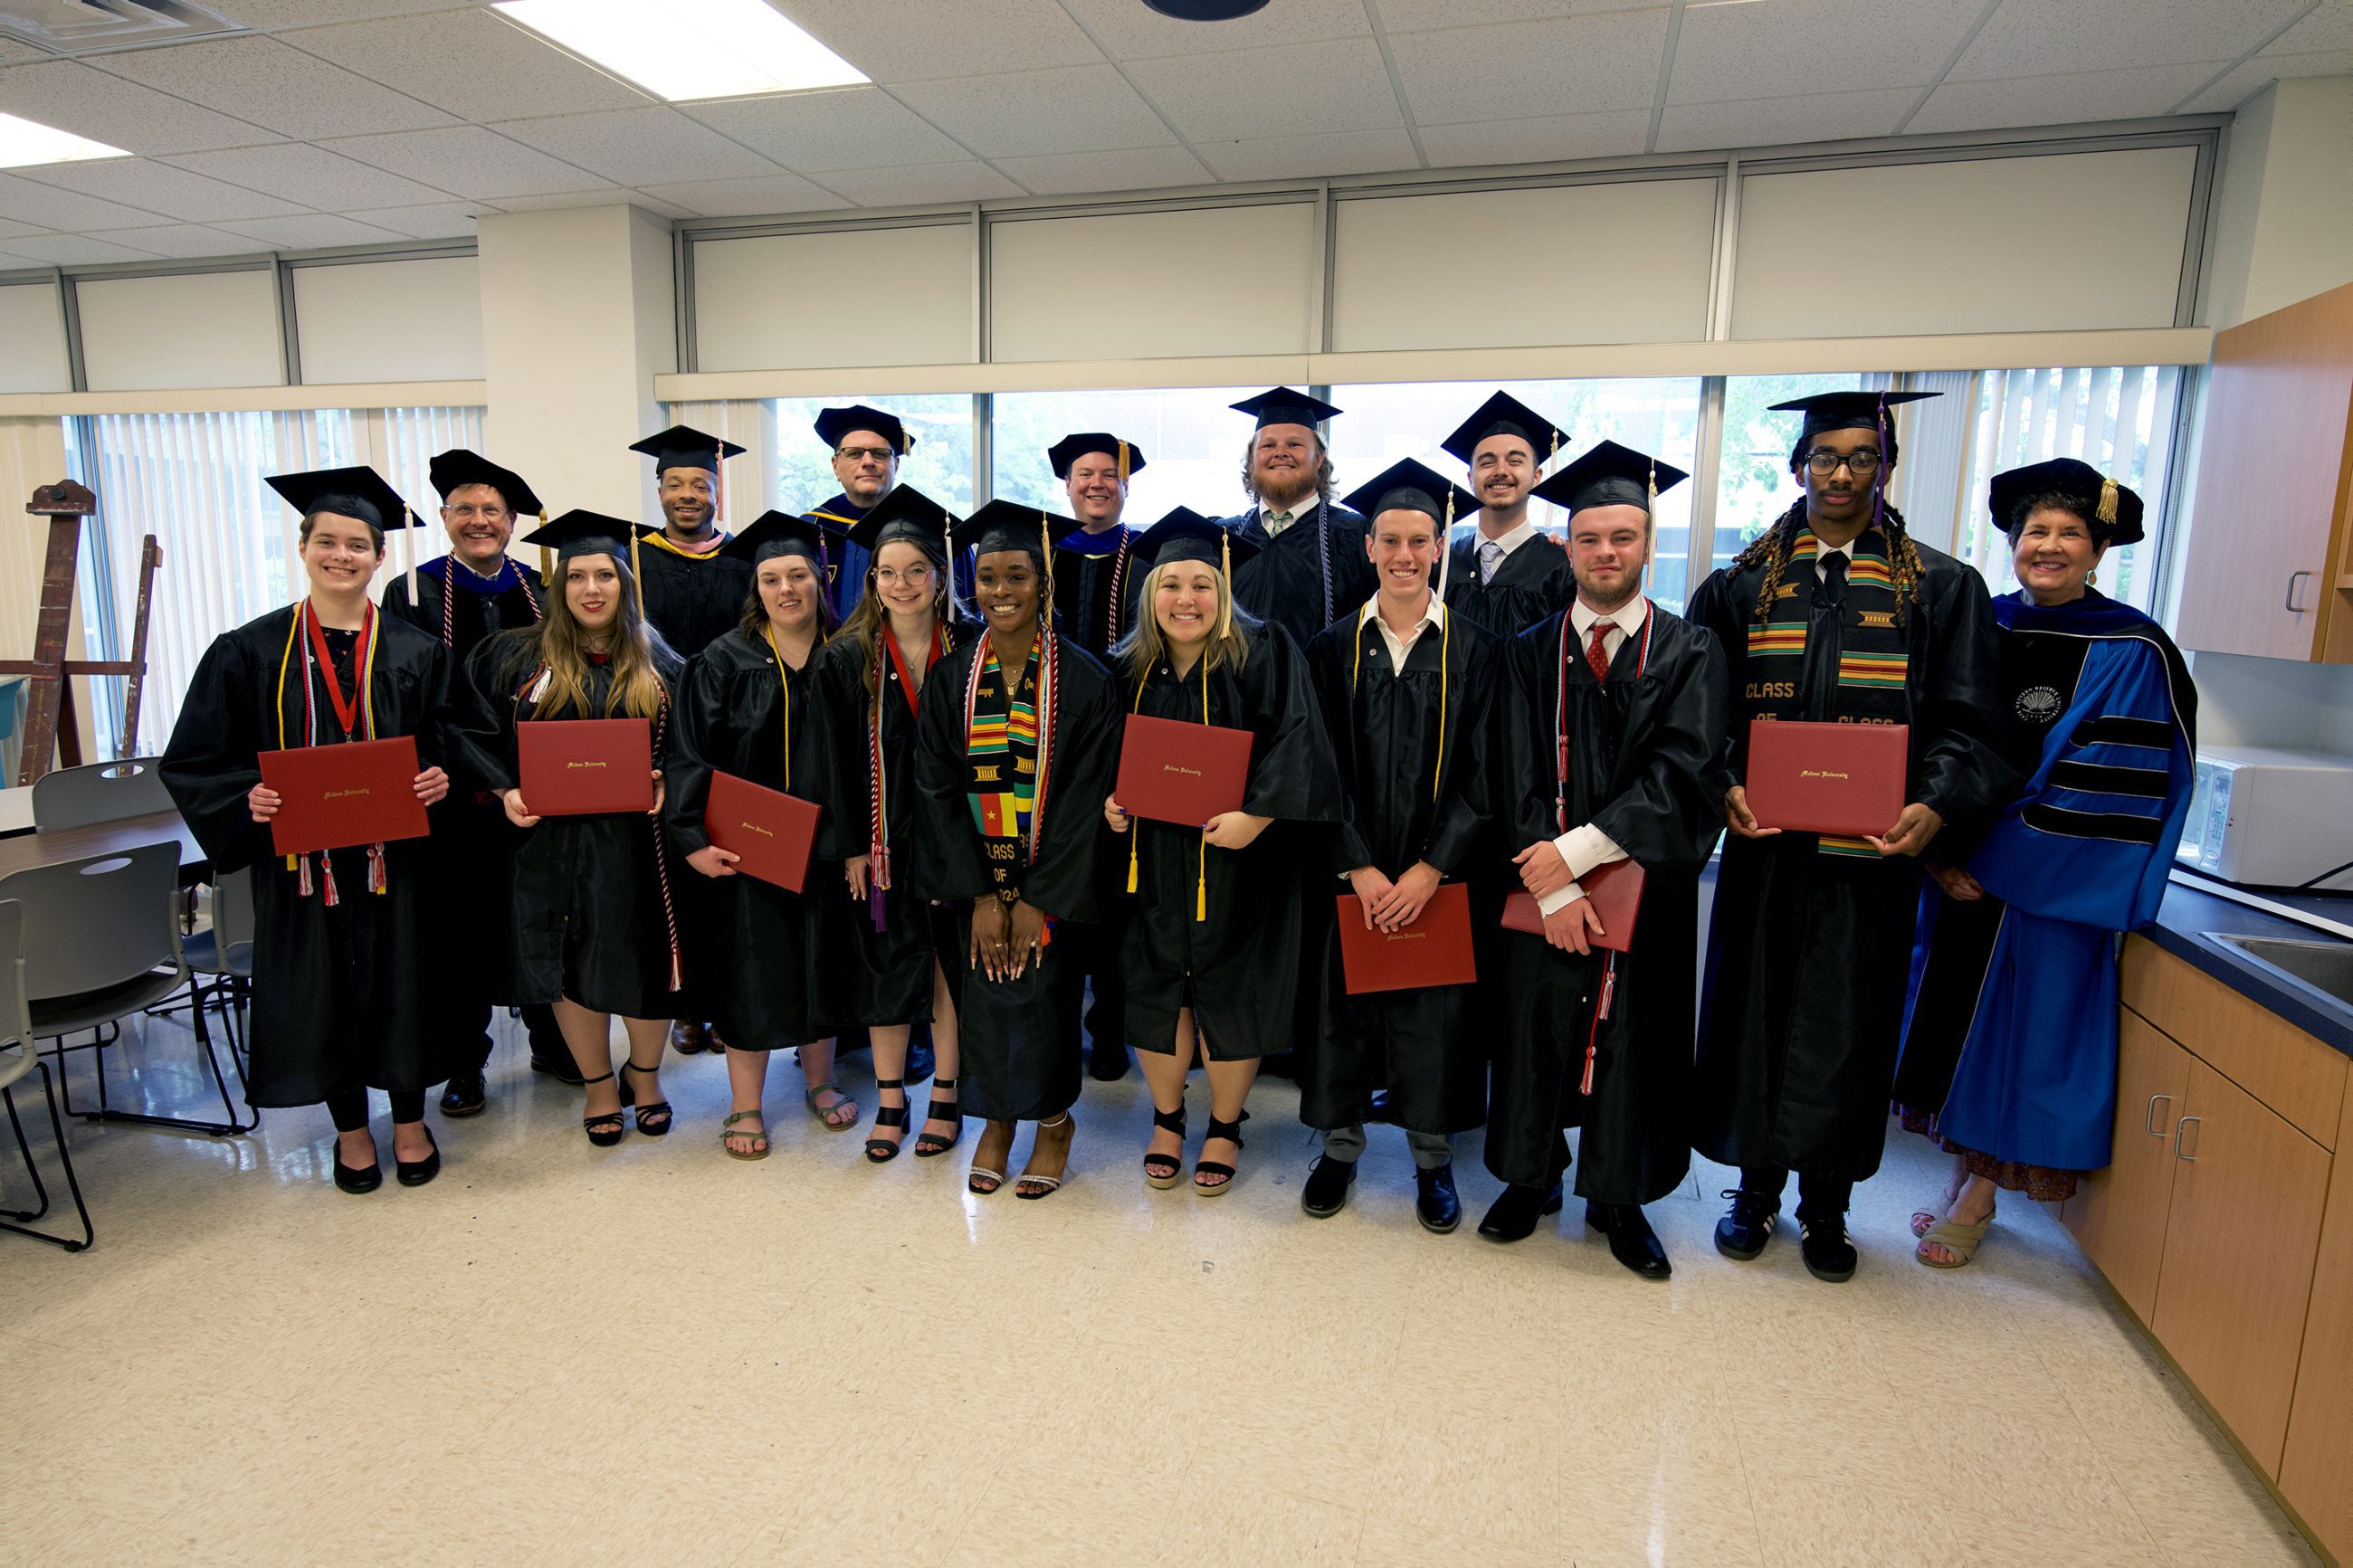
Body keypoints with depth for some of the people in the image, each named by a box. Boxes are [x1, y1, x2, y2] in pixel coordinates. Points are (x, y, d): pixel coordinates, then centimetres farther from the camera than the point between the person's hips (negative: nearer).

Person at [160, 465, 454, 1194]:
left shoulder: (414, 653, 3)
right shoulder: (251, 652, 0)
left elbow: (448, 745, 6)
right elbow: (197, 760, 2)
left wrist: (438, 778, -15)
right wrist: (249, 796, -17)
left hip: (394, 852, 0)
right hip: (300, 853, 0)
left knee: (402, 978, 8)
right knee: (322, 989, 9)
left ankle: (410, 1121, 27)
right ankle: (350, 1128, 28)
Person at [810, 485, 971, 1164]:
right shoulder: (846, 660, 0)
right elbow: (836, 759, -1)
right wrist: (851, 846, -6)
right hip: (883, 837, 1)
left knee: (950, 962, 6)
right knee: (886, 967, 8)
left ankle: (945, 1098, 21)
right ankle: (889, 1102, 22)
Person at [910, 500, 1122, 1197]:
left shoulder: (1082, 678, -8)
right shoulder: (951, 679, 1)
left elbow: (1084, 795, -10)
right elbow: (937, 790, -2)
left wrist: (1039, 900, -13)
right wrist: (980, 896, -9)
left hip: (1052, 884, -2)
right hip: (975, 882, 3)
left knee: (1045, 996, 2)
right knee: (983, 996, 7)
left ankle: (1053, 1121, 26)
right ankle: (997, 1120, 30)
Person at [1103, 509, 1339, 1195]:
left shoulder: (1263, 654, -8)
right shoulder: (1130, 669, 6)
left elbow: (1295, 741, -17)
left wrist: (1255, 815, -27)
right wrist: (1110, 800, -4)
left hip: (1234, 862, -3)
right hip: (1153, 863, 4)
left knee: (1228, 993, 7)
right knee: (1156, 988, 10)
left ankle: (1225, 1127, 27)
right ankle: (1166, 1120, 30)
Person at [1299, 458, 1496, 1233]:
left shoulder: (1474, 652, 0)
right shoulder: (1333, 648, 2)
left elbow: (1481, 772, -5)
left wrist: (1430, 868, -14)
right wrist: (1359, 867, -12)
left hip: (1439, 873, 0)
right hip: (1350, 871, 1)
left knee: (1435, 1013, 7)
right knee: (1344, 1005, 9)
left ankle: (1432, 1159, 25)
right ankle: (1339, 1146, 27)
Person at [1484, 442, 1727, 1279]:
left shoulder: (1689, 653, 0)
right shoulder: (1531, 653, 3)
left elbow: (1682, 773, -12)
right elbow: (1518, 778, -5)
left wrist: (1578, 850, -20)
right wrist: (1552, 888, -15)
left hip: (1647, 889, -1)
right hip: (1544, 883, 1)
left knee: (1634, 1038, 8)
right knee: (1537, 1030, 10)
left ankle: (1618, 1198, 26)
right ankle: (1531, 1176, 30)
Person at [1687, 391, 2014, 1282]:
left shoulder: (1941, 589, 5)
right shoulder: (1745, 583, 7)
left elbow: (1965, 724, 1)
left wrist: (1935, 805, -17)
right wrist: (1724, 785, -12)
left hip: (1871, 849, -1)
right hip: (1765, 843, 1)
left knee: (1847, 1026, 7)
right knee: (1755, 1013, 8)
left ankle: (1825, 1206, 26)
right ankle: (1756, 1188, 27)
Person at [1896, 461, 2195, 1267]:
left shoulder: (2131, 652, -8)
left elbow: (2111, 786, -13)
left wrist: (1996, 861, -16)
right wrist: (1943, 851, -9)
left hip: (2051, 888, -4)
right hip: (1957, 870, 4)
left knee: (2021, 1026, 5)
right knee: (1955, 1014, 11)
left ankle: (1977, 1195, 20)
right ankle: (1965, 1173, 27)